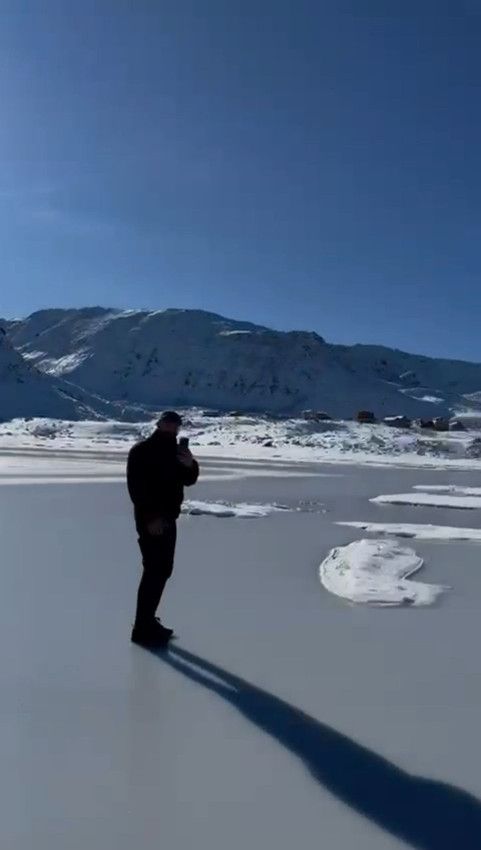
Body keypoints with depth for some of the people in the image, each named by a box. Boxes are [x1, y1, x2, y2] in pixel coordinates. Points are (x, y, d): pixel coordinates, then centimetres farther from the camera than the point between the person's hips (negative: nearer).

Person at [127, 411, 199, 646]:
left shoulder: (176, 450, 14)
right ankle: (142, 628, -3)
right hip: (151, 520, -9)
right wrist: (150, 517, -25)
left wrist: (190, 465, -11)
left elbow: (188, 480, 11)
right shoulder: (141, 451, -11)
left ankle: (148, 620, 27)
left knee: (163, 570, 14)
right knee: (154, 570, -10)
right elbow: (135, 487, -18)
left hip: (168, 518, 9)